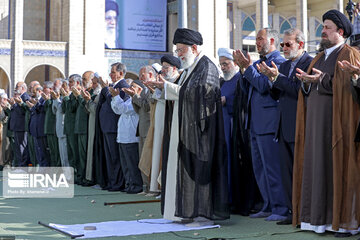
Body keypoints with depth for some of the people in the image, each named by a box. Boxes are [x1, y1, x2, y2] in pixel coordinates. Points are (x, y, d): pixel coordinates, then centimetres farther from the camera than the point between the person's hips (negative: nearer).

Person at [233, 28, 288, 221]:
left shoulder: (278, 61, -9)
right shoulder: (258, 62, 18)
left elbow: (264, 86, -18)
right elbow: (247, 89, 16)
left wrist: (248, 67, -15)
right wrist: (243, 68, 5)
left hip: (269, 123, -10)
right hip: (256, 123, 10)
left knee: (272, 167, -6)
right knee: (259, 167, 14)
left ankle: (280, 209, 2)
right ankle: (268, 207, 23)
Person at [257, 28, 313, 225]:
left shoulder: (310, 63, -7)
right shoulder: (284, 65, 18)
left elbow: (301, 90, -20)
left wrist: (277, 77, -20)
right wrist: (271, 78, -1)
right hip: (284, 127, 8)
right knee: (287, 173, 10)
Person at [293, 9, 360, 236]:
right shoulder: (320, 58, 20)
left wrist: (323, 79, -19)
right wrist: (306, 81, -2)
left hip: (338, 121, -7)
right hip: (317, 122, 7)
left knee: (339, 166, -6)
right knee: (318, 166, 5)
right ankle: (322, 217, 11)